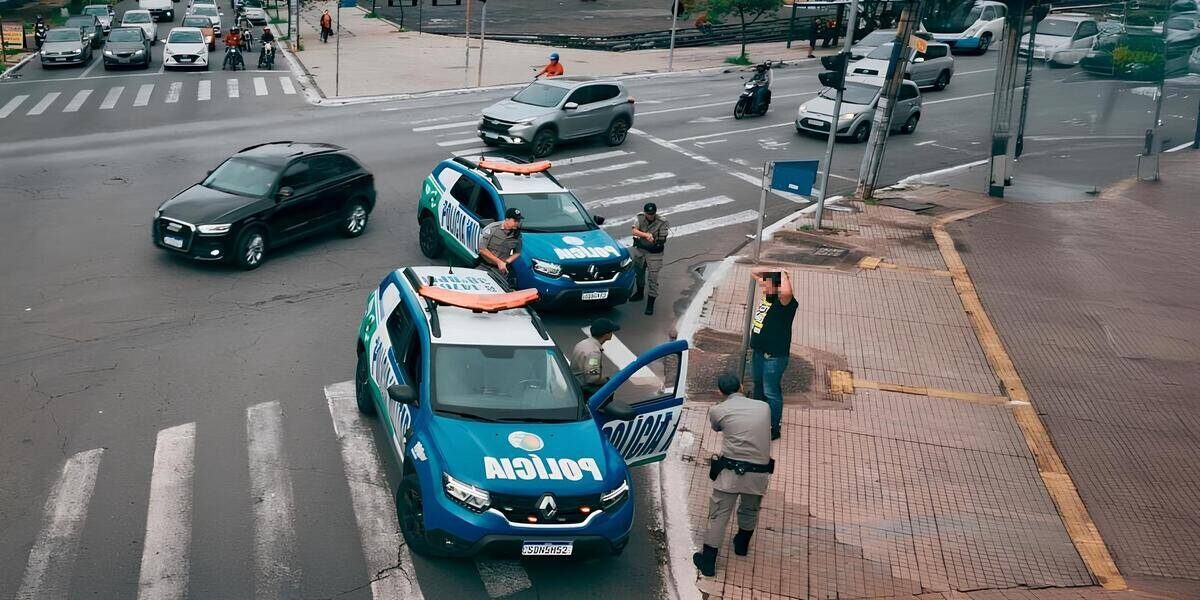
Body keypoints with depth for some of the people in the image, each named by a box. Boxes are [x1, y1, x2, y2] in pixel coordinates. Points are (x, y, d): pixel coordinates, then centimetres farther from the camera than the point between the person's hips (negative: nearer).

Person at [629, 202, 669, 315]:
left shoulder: (662, 223, -16)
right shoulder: (640, 217, -8)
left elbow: (662, 240, -10)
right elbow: (635, 231, -21)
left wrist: (658, 242, -26)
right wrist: (646, 235, -32)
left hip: (654, 252, -4)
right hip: (639, 249, 4)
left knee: (652, 278, -6)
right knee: (639, 272, 23)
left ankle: (650, 303, 1)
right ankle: (640, 293, 47)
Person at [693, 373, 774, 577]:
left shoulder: (717, 411, -1)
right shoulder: (764, 407, 7)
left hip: (731, 471, -3)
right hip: (759, 473, 3)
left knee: (718, 515, 7)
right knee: (749, 512, 24)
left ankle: (708, 561, 10)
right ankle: (742, 545, 46)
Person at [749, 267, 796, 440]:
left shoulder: (785, 303, -25)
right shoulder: (767, 294, 0)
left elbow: (786, 292, -51)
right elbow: (754, 272, 12)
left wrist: (783, 275, -32)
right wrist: (770, 271, -5)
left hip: (774, 356, -9)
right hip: (758, 352, 9)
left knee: (771, 392, 3)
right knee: (759, 386, 27)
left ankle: (774, 428, 18)